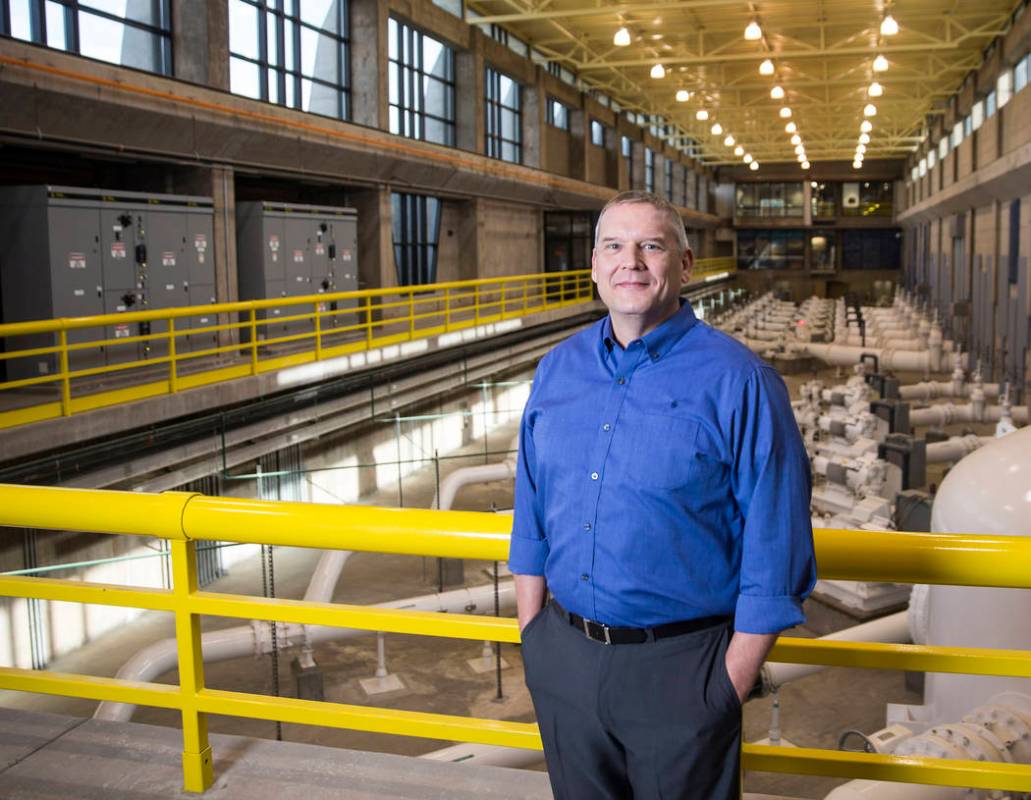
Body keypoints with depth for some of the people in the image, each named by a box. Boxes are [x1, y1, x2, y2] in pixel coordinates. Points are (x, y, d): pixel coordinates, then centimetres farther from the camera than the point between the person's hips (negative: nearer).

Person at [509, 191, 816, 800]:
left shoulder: (738, 382, -13)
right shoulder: (556, 370, 3)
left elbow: (774, 554, -12)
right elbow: (533, 518, 9)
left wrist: (732, 683, -12)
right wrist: (532, 636, 7)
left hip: (679, 670, -4)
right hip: (565, 660, 5)